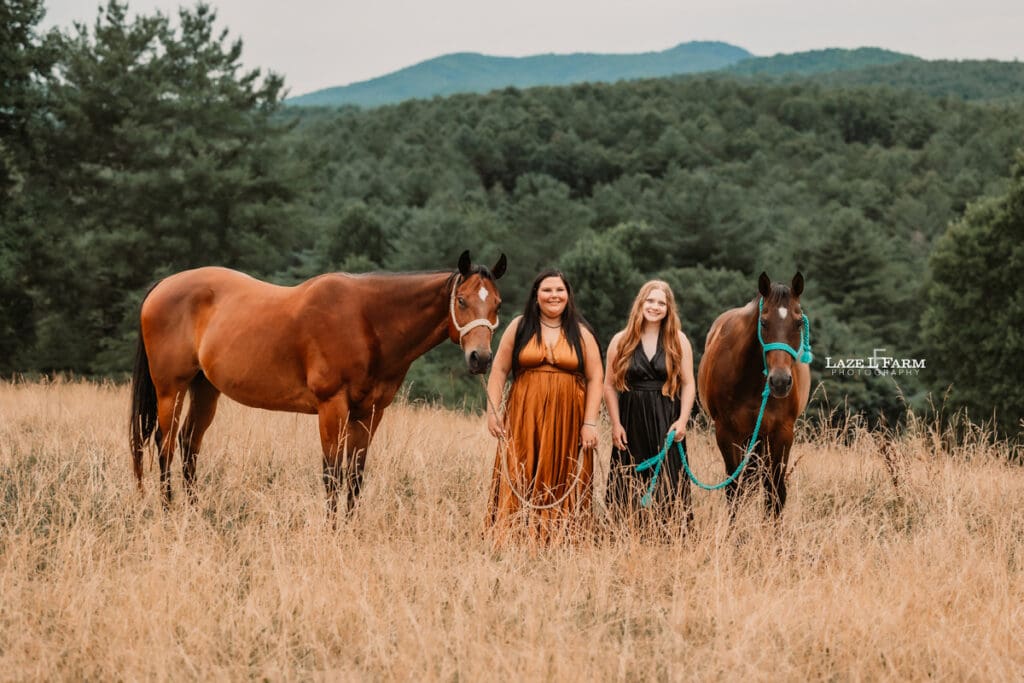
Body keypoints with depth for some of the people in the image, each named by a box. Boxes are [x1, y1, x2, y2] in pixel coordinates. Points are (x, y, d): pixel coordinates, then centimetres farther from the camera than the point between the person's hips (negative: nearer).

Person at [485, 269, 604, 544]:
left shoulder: (581, 333, 6)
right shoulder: (519, 327, 7)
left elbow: (595, 379, 3)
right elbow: (499, 370, 6)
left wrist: (590, 423, -6)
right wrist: (492, 410, -4)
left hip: (567, 422, 0)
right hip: (524, 418, 0)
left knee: (563, 486, 0)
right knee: (519, 482, -5)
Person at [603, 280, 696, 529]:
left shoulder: (678, 341, 4)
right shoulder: (621, 341, 4)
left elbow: (688, 384, 3)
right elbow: (609, 386, 4)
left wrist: (682, 420, -8)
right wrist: (616, 424, -4)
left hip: (666, 422, 0)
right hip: (631, 421, 1)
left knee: (667, 482, -3)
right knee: (630, 486, 2)